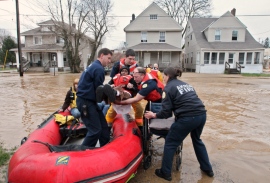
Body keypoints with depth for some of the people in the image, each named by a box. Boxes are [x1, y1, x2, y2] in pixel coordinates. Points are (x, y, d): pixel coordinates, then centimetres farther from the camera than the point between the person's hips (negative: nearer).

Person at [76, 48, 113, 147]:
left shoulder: (94, 66, 16)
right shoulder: (99, 68, -16)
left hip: (88, 100, 10)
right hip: (85, 102, -10)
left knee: (103, 126, 13)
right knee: (95, 130, -6)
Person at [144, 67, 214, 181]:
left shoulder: (168, 88, 0)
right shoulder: (186, 84, 21)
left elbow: (166, 112, -4)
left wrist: (154, 115, 13)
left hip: (187, 118, -8)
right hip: (201, 114, 8)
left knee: (170, 143, 11)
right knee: (197, 140, 32)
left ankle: (165, 173, 23)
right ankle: (207, 169, 43)